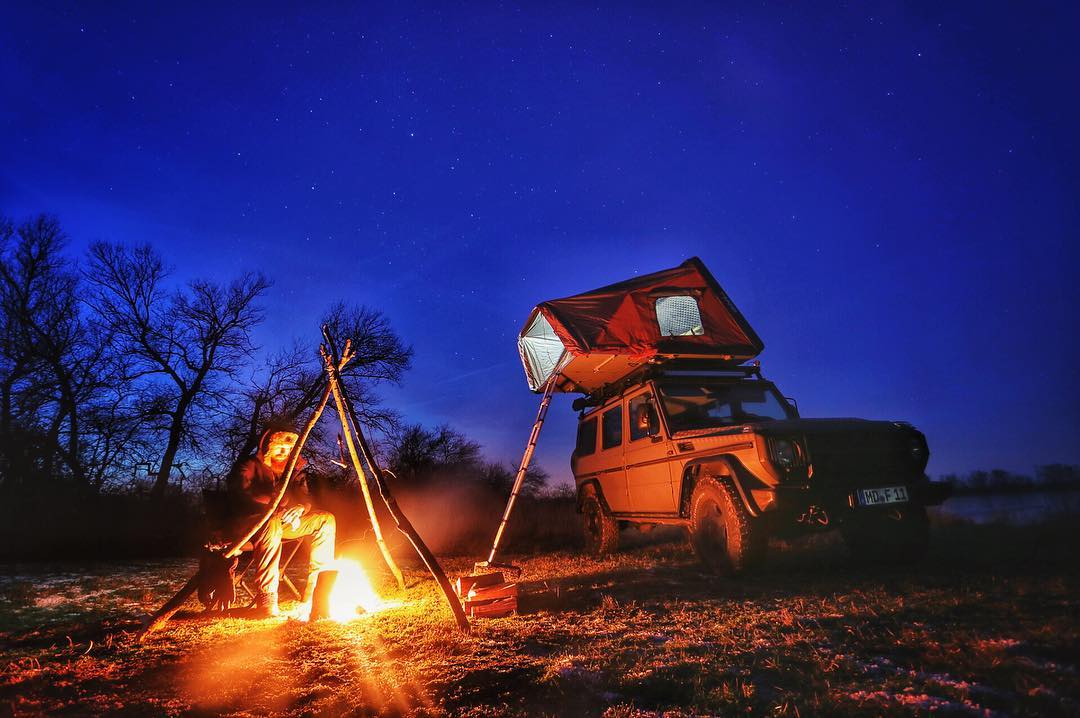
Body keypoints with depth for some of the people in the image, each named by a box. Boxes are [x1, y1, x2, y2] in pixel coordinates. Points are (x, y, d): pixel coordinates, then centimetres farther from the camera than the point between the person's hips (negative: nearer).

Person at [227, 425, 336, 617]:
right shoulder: (249, 465, -6)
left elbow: (304, 497, 5)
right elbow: (241, 495, -23)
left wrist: (300, 508, -20)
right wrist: (274, 503, -31)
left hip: (283, 521, 7)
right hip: (247, 523, -7)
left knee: (326, 519, -7)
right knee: (272, 523, -41)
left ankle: (314, 590, -10)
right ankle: (266, 601, -40)